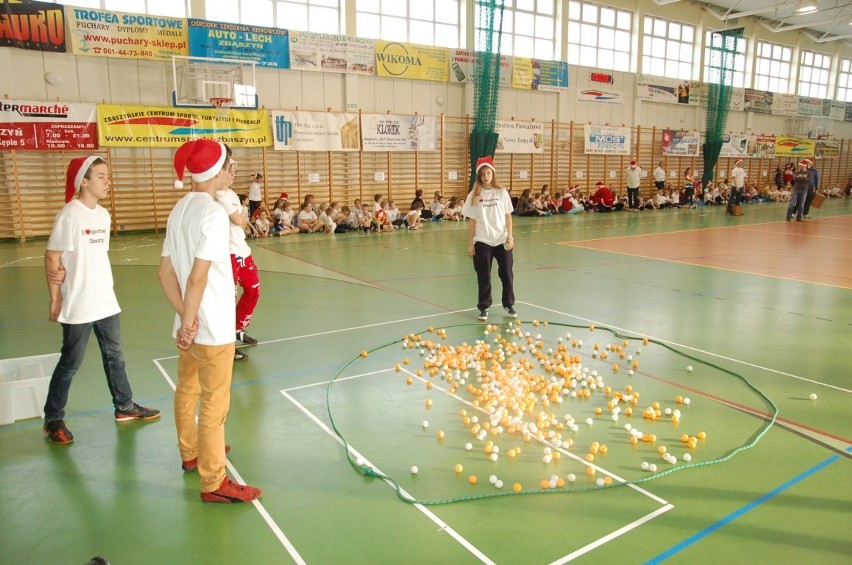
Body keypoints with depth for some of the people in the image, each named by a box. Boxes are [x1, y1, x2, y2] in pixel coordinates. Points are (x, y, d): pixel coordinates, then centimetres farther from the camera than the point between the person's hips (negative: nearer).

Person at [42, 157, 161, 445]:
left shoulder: (103, 214, 6)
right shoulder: (69, 216, -15)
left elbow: (97, 255, 10)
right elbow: (52, 258, -13)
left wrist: (66, 271, -9)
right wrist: (55, 300, -11)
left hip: (106, 301, 7)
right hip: (78, 306, -7)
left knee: (114, 355, 16)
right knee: (71, 362, 5)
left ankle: (125, 407, 30)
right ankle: (53, 420, 22)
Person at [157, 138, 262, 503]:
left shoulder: (179, 210, 6)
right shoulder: (214, 214, -19)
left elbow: (165, 273, 3)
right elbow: (198, 277, -24)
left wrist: (185, 320, -2)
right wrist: (188, 322, -14)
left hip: (191, 325, 9)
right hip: (213, 329, -9)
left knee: (187, 391, 23)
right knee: (214, 405, 2)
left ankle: (191, 454, 43)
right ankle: (214, 483, 14)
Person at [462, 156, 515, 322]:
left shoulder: (502, 193, 2)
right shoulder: (474, 196, 0)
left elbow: (508, 216, 5)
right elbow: (472, 221, 1)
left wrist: (510, 236, -5)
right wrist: (470, 243, -1)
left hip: (502, 240, 1)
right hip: (482, 241, -1)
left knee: (507, 274, 5)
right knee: (483, 276, 4)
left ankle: (509, 305, 21)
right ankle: (483, 307, 17)